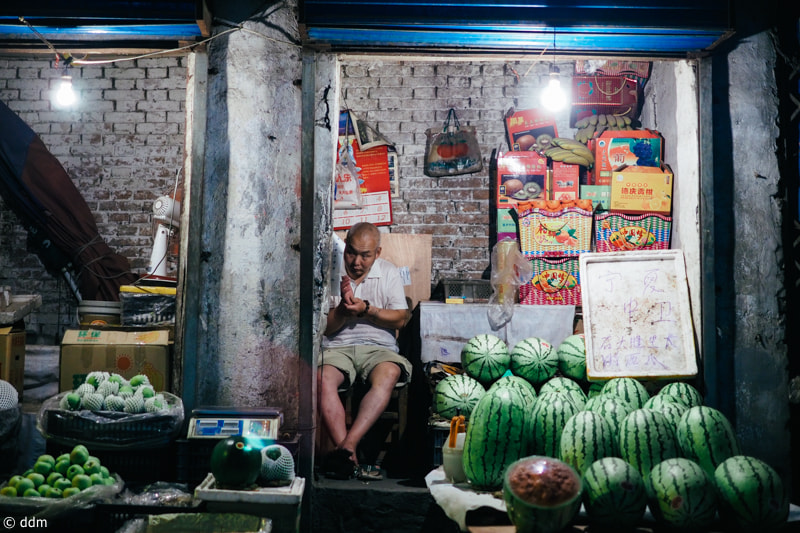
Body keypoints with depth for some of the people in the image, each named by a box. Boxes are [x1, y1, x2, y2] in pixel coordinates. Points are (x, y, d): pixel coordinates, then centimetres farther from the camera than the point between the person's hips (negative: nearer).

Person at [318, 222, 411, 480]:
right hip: (337, 347, 0)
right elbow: (326, 328, 6)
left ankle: (346, 447, -40)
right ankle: (351, 458, -37)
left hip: (378, 347, 0)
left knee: (388, 375, -36)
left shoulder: (389, 273, 11)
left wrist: (366, 309, -12)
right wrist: (344, 307, -14)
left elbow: (400, 319, 2)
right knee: (322, 379, -34)